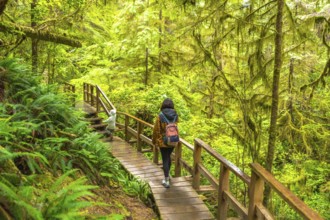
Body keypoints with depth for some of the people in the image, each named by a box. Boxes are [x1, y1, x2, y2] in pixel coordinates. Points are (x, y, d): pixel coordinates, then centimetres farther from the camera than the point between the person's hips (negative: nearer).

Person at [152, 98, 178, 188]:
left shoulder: (160, 116, -14)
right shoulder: (175, 116, -5)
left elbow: (156, 130, -9)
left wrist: (154, 141, 4)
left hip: (163, 141, -4)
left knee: (165, 159, 4)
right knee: (168, 157, 24)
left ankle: (166, 181, 6)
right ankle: (167, 175, 40)